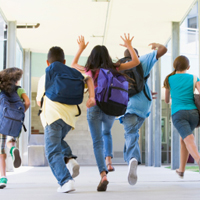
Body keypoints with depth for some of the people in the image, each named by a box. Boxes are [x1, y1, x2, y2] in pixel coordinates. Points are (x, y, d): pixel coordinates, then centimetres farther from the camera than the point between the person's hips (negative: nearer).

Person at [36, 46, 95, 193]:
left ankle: (66, 181, -20)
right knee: (58, 141, 29)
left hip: (52, 115, -4)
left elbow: (39, 102, 20)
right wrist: (92, 97, -1)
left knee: (53, 152, -3)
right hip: (70, 116, 4)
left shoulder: (44, 78, 18)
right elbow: (88, 78, 8)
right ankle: (69, 159, 3)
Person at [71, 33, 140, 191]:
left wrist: (81, 48, 29)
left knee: (98, 141, -1)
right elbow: (136, 62, 8)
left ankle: (103, 174, -17)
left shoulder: (89, 70, 0)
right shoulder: (114, 68, -1)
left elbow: (73, 65, 20)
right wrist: (129, 46, 19)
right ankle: (108, 160, 11)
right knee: (107, 133, 30)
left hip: (94, 108, -2)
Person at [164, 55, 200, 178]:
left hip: (178, 113, -2)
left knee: (189, 140, -18)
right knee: (183, 139, 23)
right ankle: (181, 170, 31)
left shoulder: (169, 79, 14)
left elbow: (167, 100, 27)